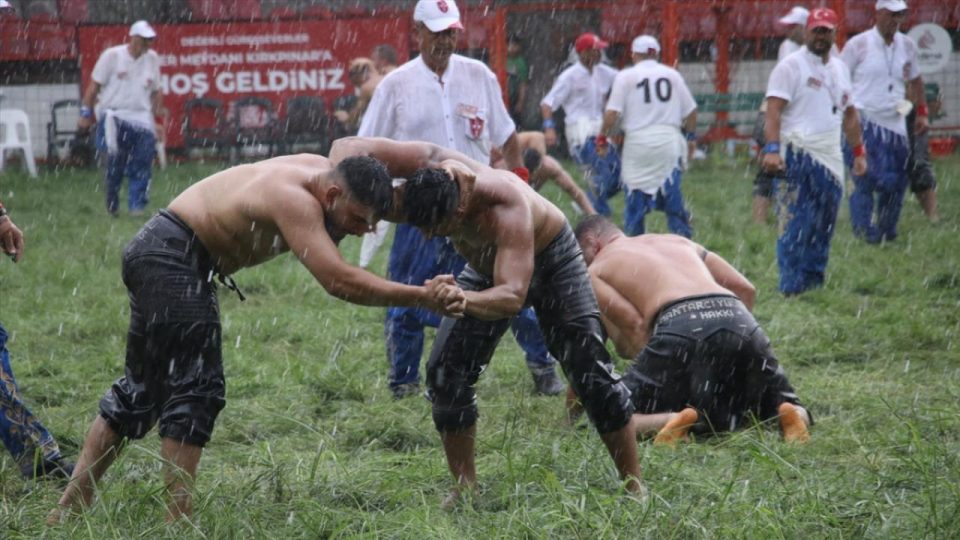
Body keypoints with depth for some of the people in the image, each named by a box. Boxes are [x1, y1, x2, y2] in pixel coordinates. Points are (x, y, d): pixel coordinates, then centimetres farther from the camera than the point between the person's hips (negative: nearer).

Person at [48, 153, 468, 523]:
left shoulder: (325, 171, -2)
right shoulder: (295, 200, -29)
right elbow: (338, 280, -38)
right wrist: (423, 297, -38)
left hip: (157, 256, 11)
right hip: (171, 259, -11)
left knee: (144, 388, 15)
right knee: (196, 388, -12)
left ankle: (69, 509, 20)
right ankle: (178, 517, -12)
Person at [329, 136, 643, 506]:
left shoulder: (508, 210, -46)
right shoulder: (431, 166, -34)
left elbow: (512, 295, -54)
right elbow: (350, 147, -31)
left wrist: (461, 300, -72)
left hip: (551, 258, -5)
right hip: (487, 265, 5)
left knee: (592, 375, -7)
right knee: (446, 372, -9)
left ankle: (634, 486, 5)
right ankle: (465, 488, 1)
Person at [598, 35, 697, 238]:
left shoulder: (626, 76, 1)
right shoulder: (672, 75, 9)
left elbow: (612, 112, -7)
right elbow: (690, 110, 12)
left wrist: (602, 137, 5)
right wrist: (691, 136, 24)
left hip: (638, 140, -2)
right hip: (669, 139, 2)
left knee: (635, 198, 5)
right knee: (672, 193, 5)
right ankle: (683, 239, 1)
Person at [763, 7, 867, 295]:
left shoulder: (839, 68, 17)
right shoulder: (790, 66, -6)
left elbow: (849, 113, 25)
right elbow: (774, 110, -15)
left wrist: (859, 151, 20)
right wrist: (772, 149, -26)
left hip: (831, 158, 7)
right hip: (798, 157, -7)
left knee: (824, 226, 9)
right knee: (796, 225, -10)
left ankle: (813, 283, 17)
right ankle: (792, 287, -9)